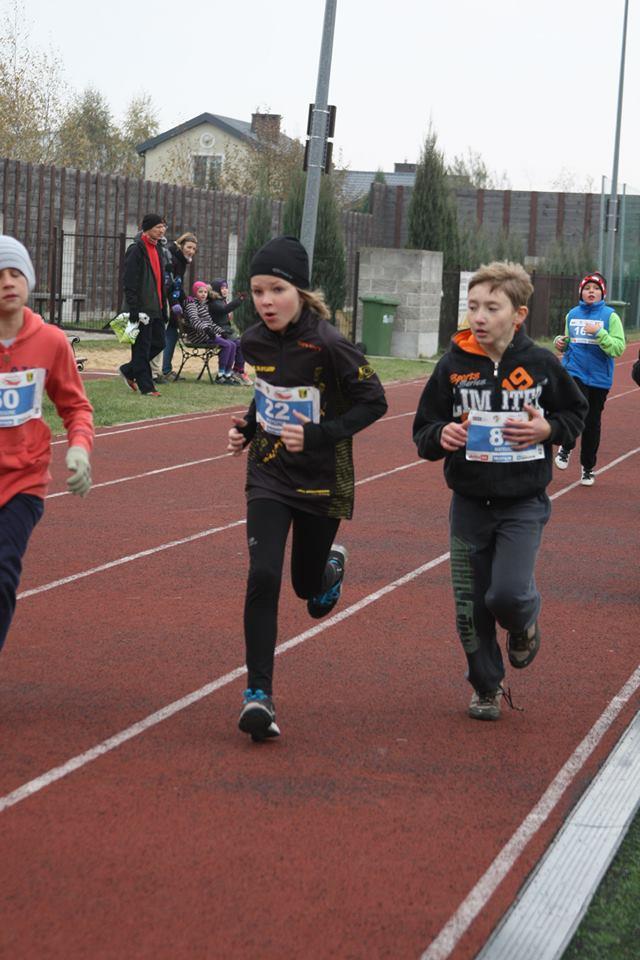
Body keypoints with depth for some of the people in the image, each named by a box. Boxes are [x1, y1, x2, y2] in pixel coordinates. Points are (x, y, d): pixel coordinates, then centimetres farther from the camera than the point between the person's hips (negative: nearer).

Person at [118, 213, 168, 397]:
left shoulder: (156, 249, 16)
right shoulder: (136, 250, -12)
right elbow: (129, 282, -16)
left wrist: (163, 305, 19)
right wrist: (133, 309, -20)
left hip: (155, 308, 9)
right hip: (142, 309, -9)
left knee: (158, 343, 10)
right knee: (142, 346, -3)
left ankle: (128, 371, 24)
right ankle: (146, 387, 2)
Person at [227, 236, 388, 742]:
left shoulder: (328, 345, -20)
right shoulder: (254, 341, -3)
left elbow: (374, 401, -13)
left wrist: (319, 435, -24)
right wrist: (249, 426, 0)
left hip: (322, 481, -3)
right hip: (269, 476, 3)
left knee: (310, 590, 12)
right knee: (263, 577, -15)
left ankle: (331, 563, 50)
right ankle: (258, 694, -9)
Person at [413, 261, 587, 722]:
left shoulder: (541, 365, -7)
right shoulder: (453, 366, -5)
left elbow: (576, 413, 8)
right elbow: (423, 431, 3)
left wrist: (547, 429, -12)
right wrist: (442, 436, -20)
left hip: (524, 503, -2)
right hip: (469, 505, 2)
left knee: (507, 594, -17)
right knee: (470, 608, 5)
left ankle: (525, 623, 21)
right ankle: (488, 688, 27)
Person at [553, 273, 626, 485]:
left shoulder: (610, 316, -5)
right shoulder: (572, 315, 7)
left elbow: (619, 348, -13)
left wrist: (599, 332, -24)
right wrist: (560, 342, 2)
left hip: (599, 378, -1)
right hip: (573, 371, 1)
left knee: (592, 422, 7)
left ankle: (588, 468, 23)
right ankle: (566, 448, 6)